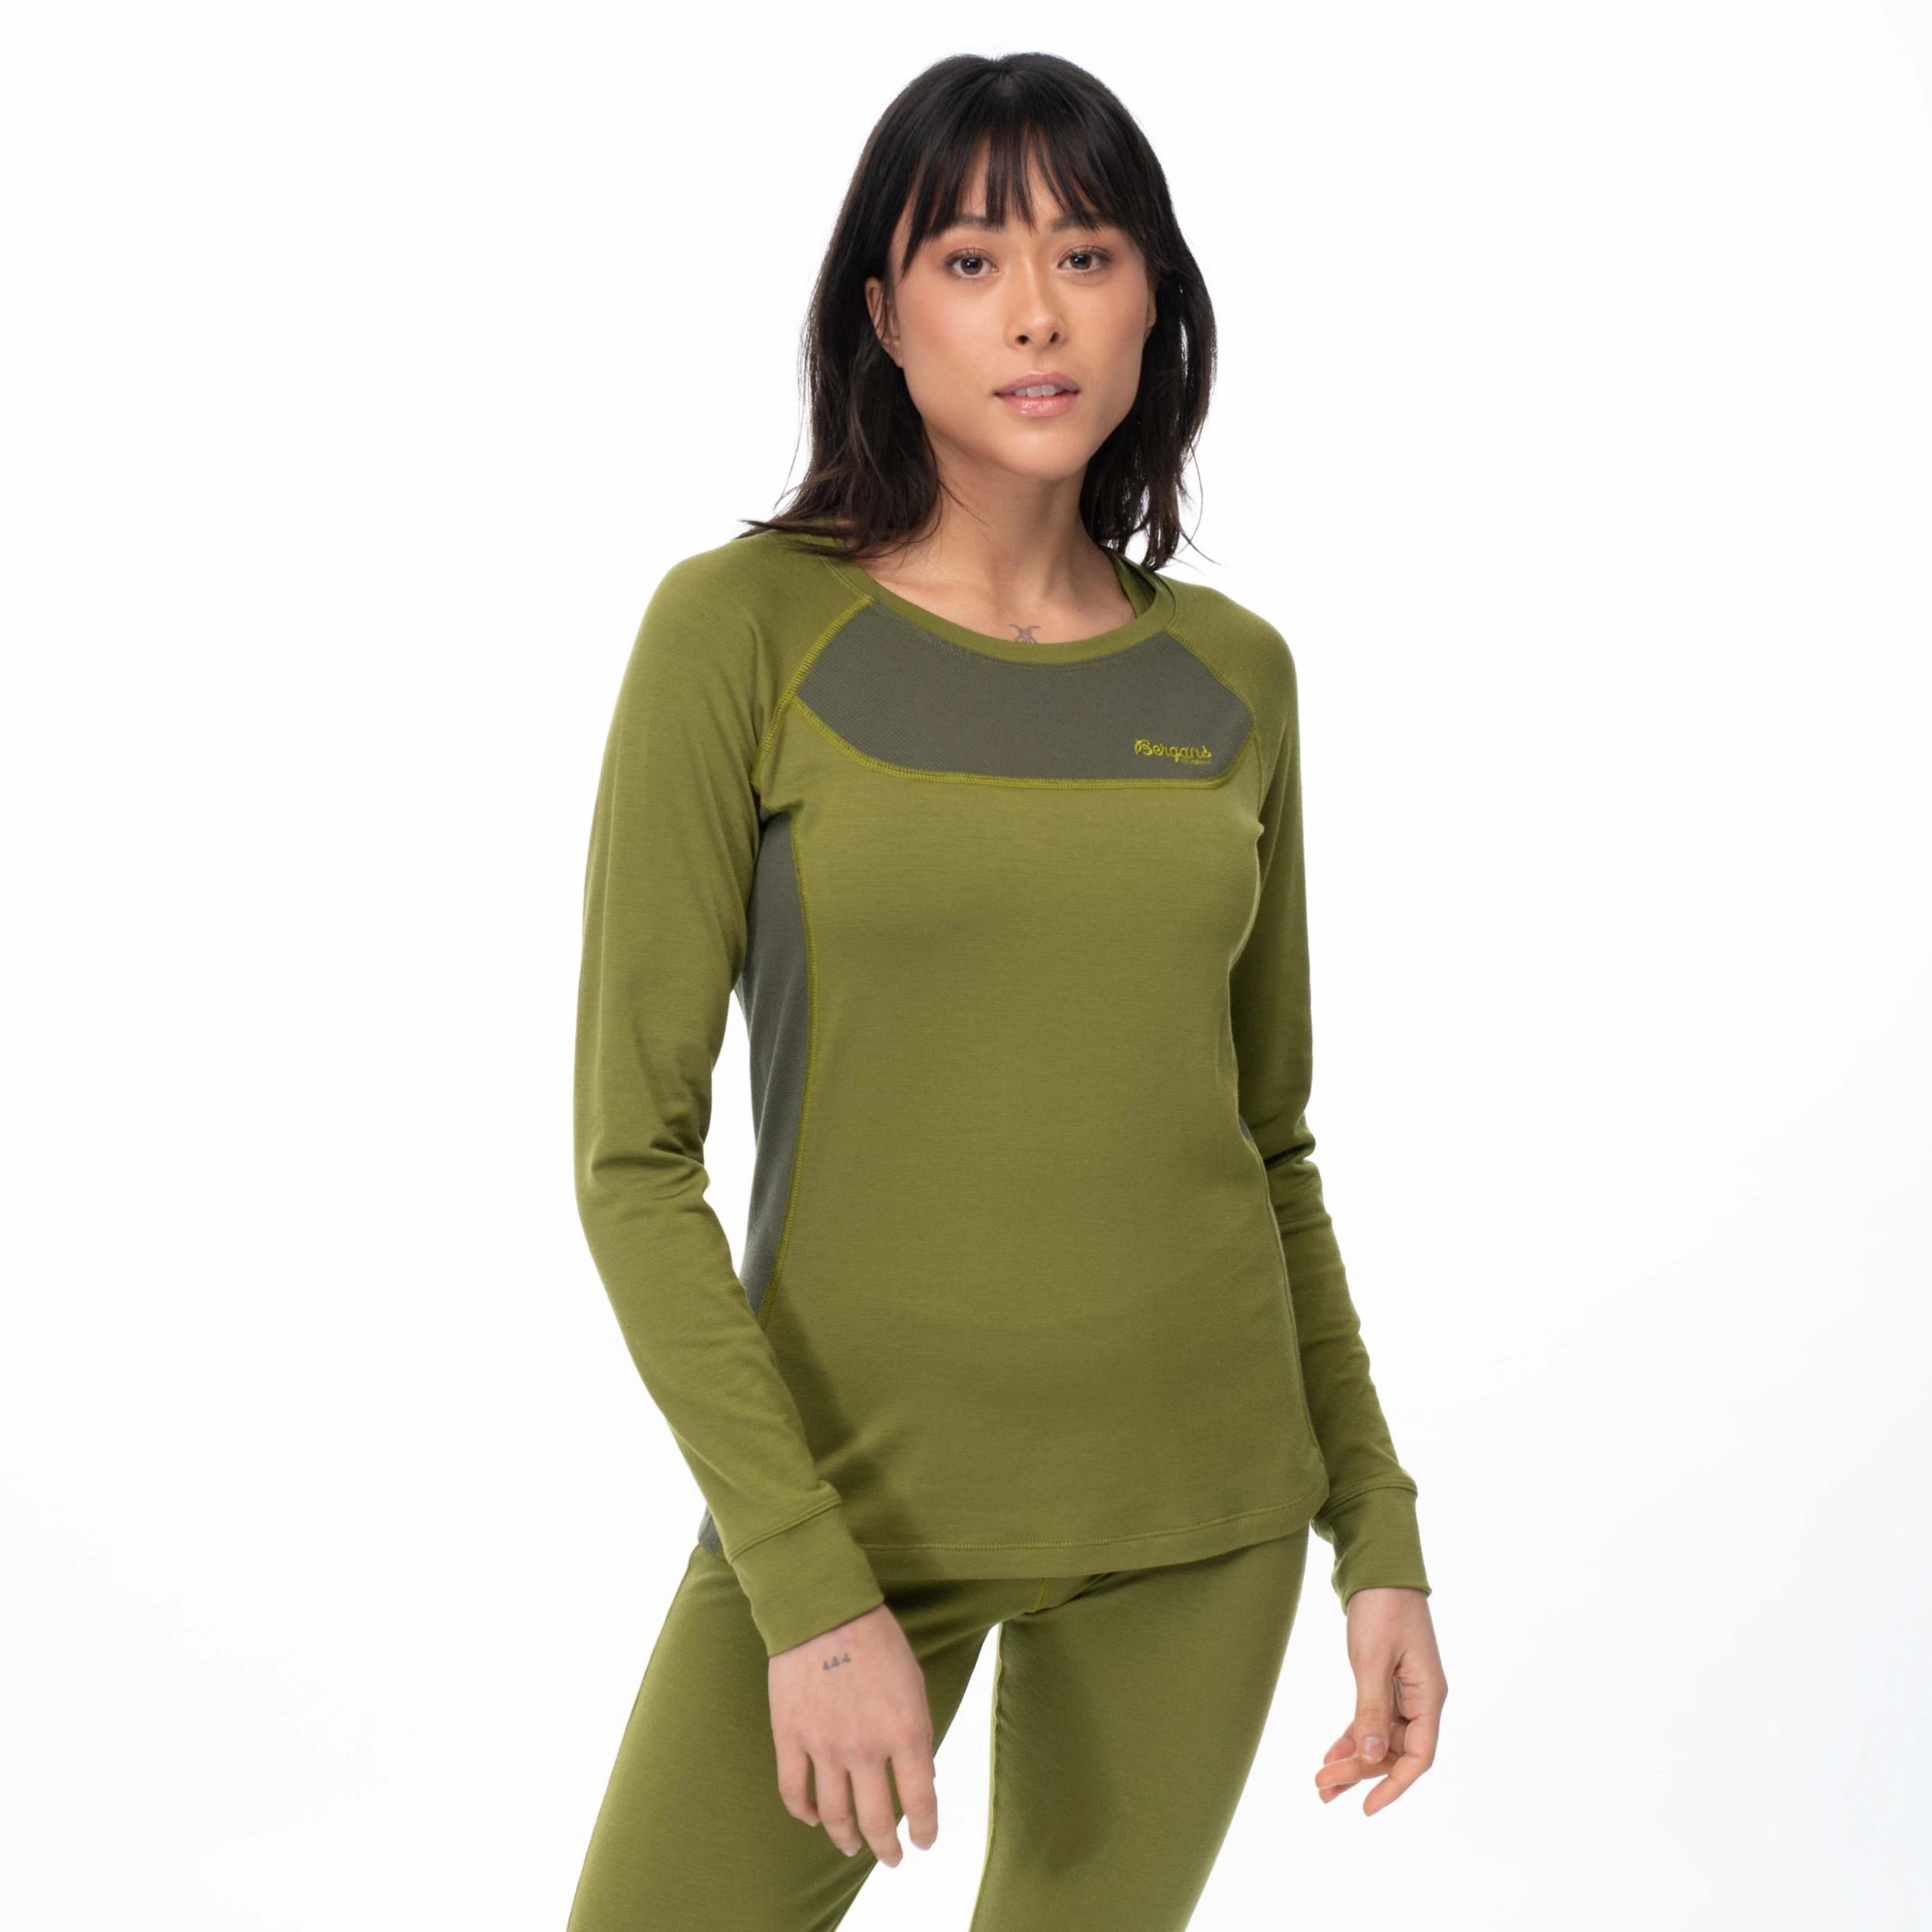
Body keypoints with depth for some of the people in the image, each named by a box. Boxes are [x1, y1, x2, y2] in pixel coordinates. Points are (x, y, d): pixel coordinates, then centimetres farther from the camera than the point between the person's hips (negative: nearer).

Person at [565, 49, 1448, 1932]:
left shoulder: (1231, 676, 2)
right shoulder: (741, 625, -10)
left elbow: (1265, 1135, 11)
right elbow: (632, 1156, -11)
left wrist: (1377, 1534, 6)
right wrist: (809, 1595, -18)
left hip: (1196, 1492, 3)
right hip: (853, 1483, -3)